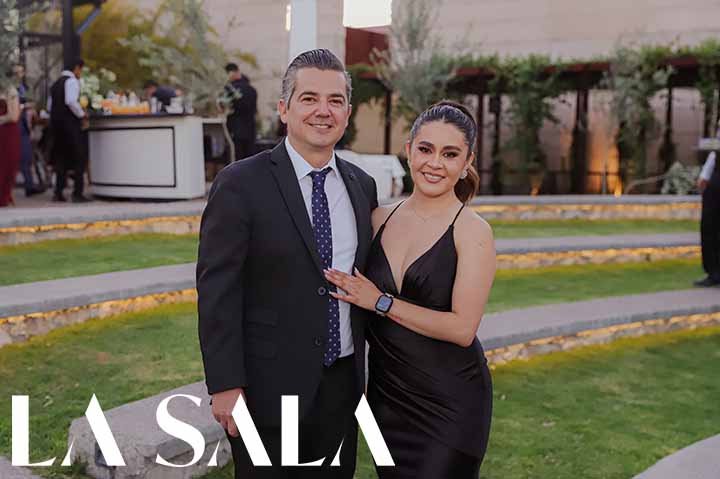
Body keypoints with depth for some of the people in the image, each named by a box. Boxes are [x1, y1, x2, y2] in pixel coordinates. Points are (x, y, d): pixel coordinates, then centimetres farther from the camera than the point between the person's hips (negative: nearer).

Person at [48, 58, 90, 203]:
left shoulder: (56, 83, 19)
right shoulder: (72, 81, -7)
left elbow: (50, 106, 18)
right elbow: (71, 102, -22)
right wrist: (81, 114, -8)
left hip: (56, 122, 8)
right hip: (70, 123, -8)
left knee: (61, 158, 13)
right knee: (78, 158, -4)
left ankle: (58, 193, 12)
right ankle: (77, 194, -7)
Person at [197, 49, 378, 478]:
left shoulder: (362, 186, 6)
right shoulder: (241, 184, -11)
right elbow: (217, 292, -12)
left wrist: (369, 366, 14)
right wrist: (225, 386, -14)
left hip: (343, 386, 5)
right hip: (270, 389, -5)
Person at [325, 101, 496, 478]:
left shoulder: (472, 231, -12)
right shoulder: (382, 218, 3)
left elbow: (462, 328, -18)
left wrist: (381, 302, -17)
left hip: (450, 401, -5)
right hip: (386, 393, 5)